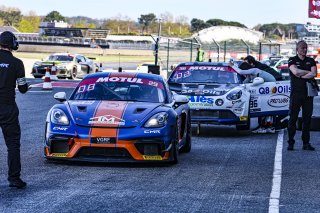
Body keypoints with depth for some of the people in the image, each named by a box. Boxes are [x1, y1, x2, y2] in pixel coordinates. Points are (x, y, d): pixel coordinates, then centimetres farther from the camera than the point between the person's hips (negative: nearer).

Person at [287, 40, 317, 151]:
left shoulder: (311, 61, 13)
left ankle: (306, 143, 7)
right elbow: (296, 72, -12)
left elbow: (314, 74, -3)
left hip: (308, 93, 3)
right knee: (293, 118, -3)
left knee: (307, 118, 3)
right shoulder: (292, 60, 6)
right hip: (296, 93, -3)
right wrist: (308, 72, -3)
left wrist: (301, 76, -9)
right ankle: (290, 143, 2)